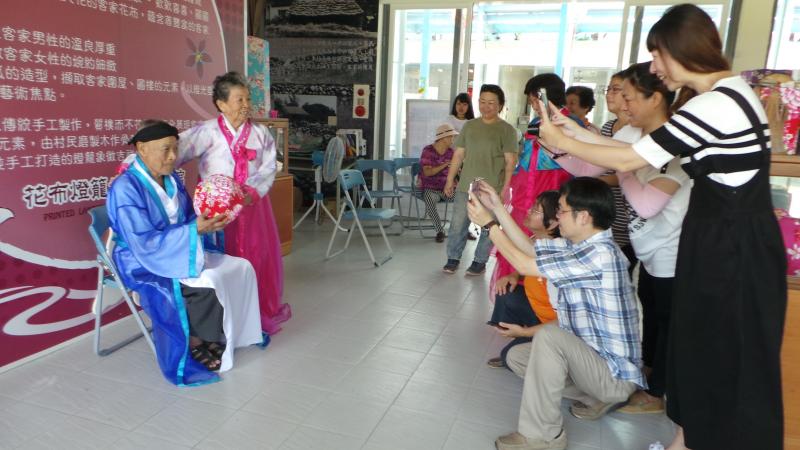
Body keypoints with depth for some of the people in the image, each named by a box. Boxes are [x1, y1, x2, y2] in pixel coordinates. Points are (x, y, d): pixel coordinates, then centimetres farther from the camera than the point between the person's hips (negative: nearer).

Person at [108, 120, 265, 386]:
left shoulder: (171, 178, 5)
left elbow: (185, 220, 13)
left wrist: (207, 219, -10)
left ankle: (228, 335, 5)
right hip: (145, 265, -8)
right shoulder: (126, 189, -20)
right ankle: (195, 343, -4)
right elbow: (145, 245, -25)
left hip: (180, 254, 8)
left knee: (241, 268, -4)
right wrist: (195, 229, -30)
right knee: (207, 284, -30)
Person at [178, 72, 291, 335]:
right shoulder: (206, 132, -7)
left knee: (258, 257, 10)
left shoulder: (260, 133, 4)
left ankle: (261, 313, 29)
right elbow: (175, 151, -18)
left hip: (252, 206, 3)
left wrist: (253, 192, -19)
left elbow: (269, 168, -3)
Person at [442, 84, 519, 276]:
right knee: (458, 224, 5)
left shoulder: (507, 130, -3)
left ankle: (480, 261, 21)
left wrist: (505, 188, -12)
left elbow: (510, 161, -6)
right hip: (465, 186, 3)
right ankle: (453, 258, 20)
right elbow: (459, 155, 12)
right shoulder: (469, 125, 9)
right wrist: (450, 180, 9)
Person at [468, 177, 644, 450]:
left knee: (550, 335, -32)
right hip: (590, 358, 9)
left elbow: (524, 264, -25)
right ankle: (596, 398, 14)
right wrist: (497, 208, 2)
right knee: (516, 356, 12)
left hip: (616, 375, -9)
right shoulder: (578, 245, 1)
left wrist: (488, 224, -15)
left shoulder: (600, 254, -27)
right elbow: (529, 248, 7)